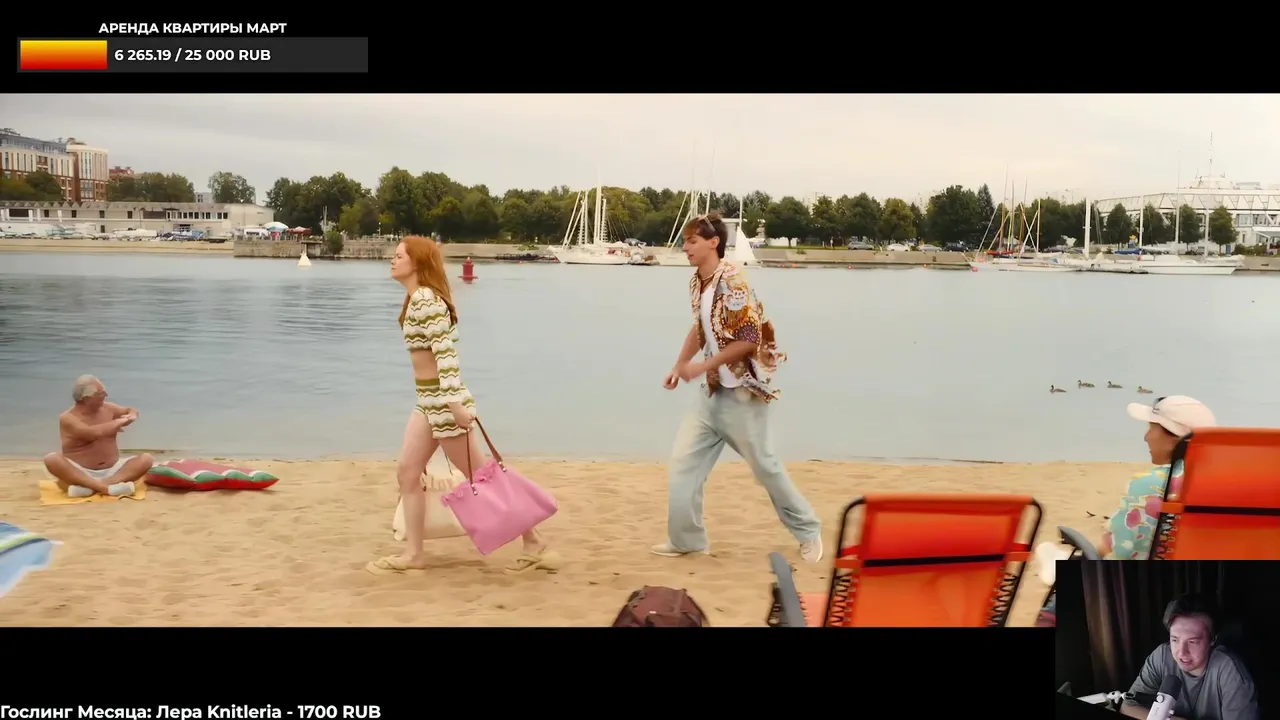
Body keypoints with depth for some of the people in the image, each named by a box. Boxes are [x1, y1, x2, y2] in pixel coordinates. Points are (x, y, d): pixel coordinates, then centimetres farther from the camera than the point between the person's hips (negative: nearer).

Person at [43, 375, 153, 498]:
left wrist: (131, 416, 0)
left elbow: (131, 410, 25)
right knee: (51, 459, -32)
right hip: (80, 472, -4)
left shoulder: (107, 409, 7)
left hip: (112, 470, 4)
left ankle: (89, 486, -33)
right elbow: (91, 433, -28)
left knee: (146, 459, -18)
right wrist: (117, 422, -14)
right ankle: (106, 487, -43)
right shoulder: (67, 418, -10)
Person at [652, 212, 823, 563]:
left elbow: (749, 339, -23)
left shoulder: (731, 282, -20)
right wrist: (678, 367, 11)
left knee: (765, 465, 4)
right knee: (682, 461, 5)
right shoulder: (697, 282, 4)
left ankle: (808, 531, 23)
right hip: (713, 392, 8)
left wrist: (701, 367, -20)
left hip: (742, 392, -8)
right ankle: (686, 538, 15)